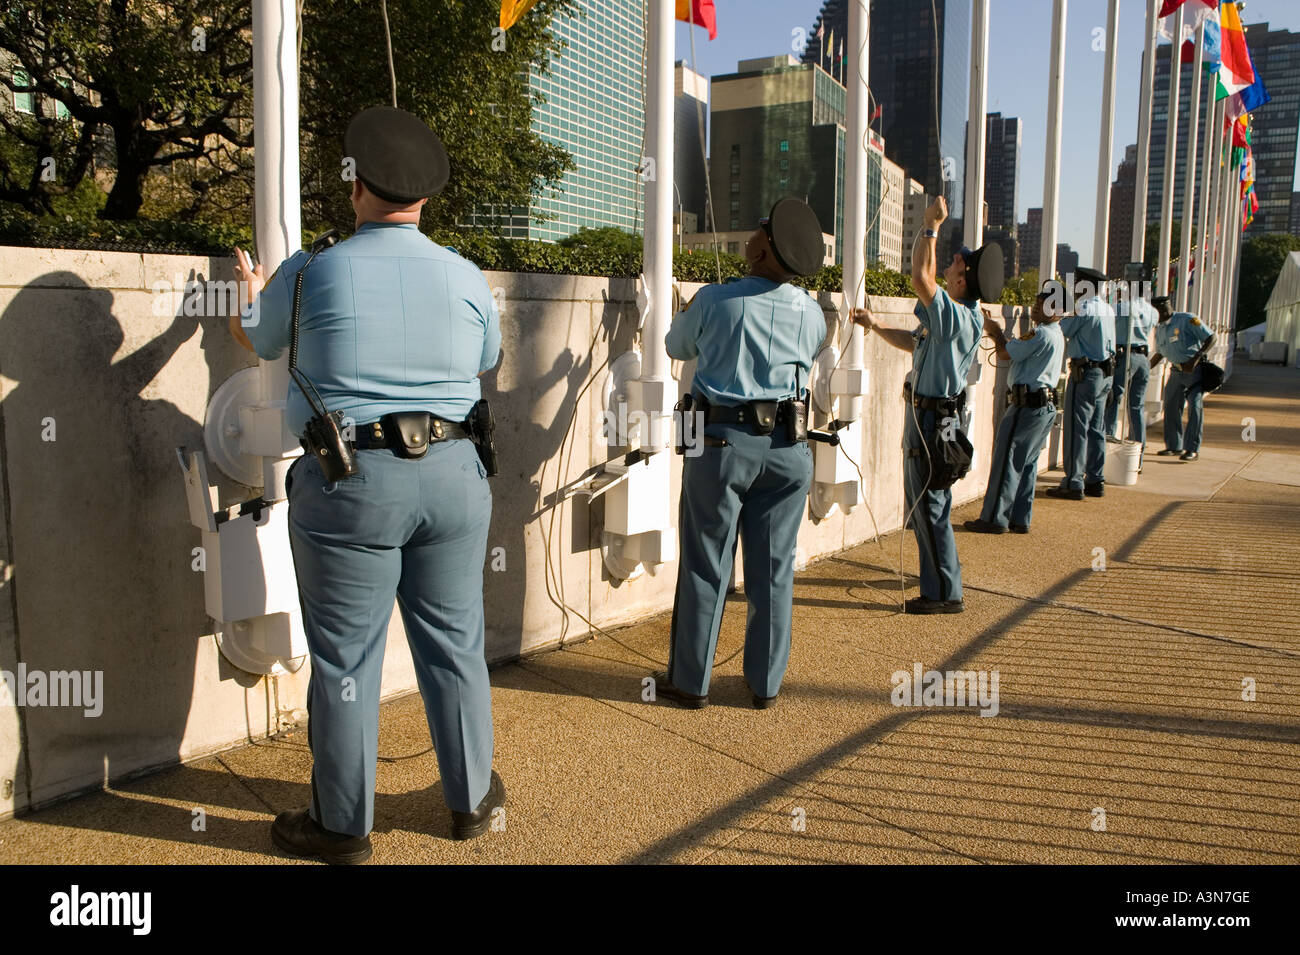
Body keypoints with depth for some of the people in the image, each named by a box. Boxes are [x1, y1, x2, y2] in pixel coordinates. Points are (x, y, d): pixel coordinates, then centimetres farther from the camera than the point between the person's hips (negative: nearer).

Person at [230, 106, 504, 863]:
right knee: (455, 644, 15)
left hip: (349, 485, -3)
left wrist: (253, 290, 37)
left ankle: (344, 826, 21)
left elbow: (256, 340, 15)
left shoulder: (309, 274, -6)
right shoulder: (467, 277, 0)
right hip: (453, 474, 3)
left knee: (346, 659, 8)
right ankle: (472, 798, 29)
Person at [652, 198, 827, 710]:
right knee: (774, 567, 9)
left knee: (705, 565, 6)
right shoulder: (812, 314, 3)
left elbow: (677, 346, 11)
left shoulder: (715, 300, -8)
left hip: (721, 441, -3)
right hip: (787, 445, 3)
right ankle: (766, 682, 18)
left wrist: (690, 311, 31)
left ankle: (690, 680, 15)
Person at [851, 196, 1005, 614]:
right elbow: (915, 342, 26)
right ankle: (938, 587, 26)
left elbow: (921, 276, -30)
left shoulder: (959, 318, -20)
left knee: (932, 509, -3)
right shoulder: (954, 318, 12)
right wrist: (875, 326, 23)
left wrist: (931, 227, -19)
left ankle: (946, 594, 6)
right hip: (925, 416, 10)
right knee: (921, 508, 17)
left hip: (932, 419, -10)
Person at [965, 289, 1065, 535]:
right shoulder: (1056, 334, 16)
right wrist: (996, 332, 8)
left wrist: (995, 331, 4)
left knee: (1007, 462, -4)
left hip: (1028, 405, -10)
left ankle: (994, 519, 1)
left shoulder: (1042, 334, -17)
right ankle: (1020, 519, 17)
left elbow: (1006, 353, -12)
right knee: (1027, 464, 13)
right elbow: (1016, 349, 17)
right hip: (1047, 406, 10)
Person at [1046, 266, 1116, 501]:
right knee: (1096, 429, 13)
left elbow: (1065, 330, -10)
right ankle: (1096, 480, 18)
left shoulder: (1085, 307, -14)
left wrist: (1064, 317, 8)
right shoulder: (1108, 309, 11)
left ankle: (1074, 484, -5)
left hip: (1086, 373, -9)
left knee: (1077, 429, -6)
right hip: (1105, 373, 9)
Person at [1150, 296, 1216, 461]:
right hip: (1176, 371, 7)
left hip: (1195, 370, -7)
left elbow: (1210, 338, -12)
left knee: (1195, 407, -11)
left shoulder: (1187, 319, -11)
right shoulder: (1159, 329, 9)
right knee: (1171, 407, 7)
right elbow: (1159, 353, 23)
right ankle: (1174, 446, 20)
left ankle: (1193, 449, -9)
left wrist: (1196, 359, -20)